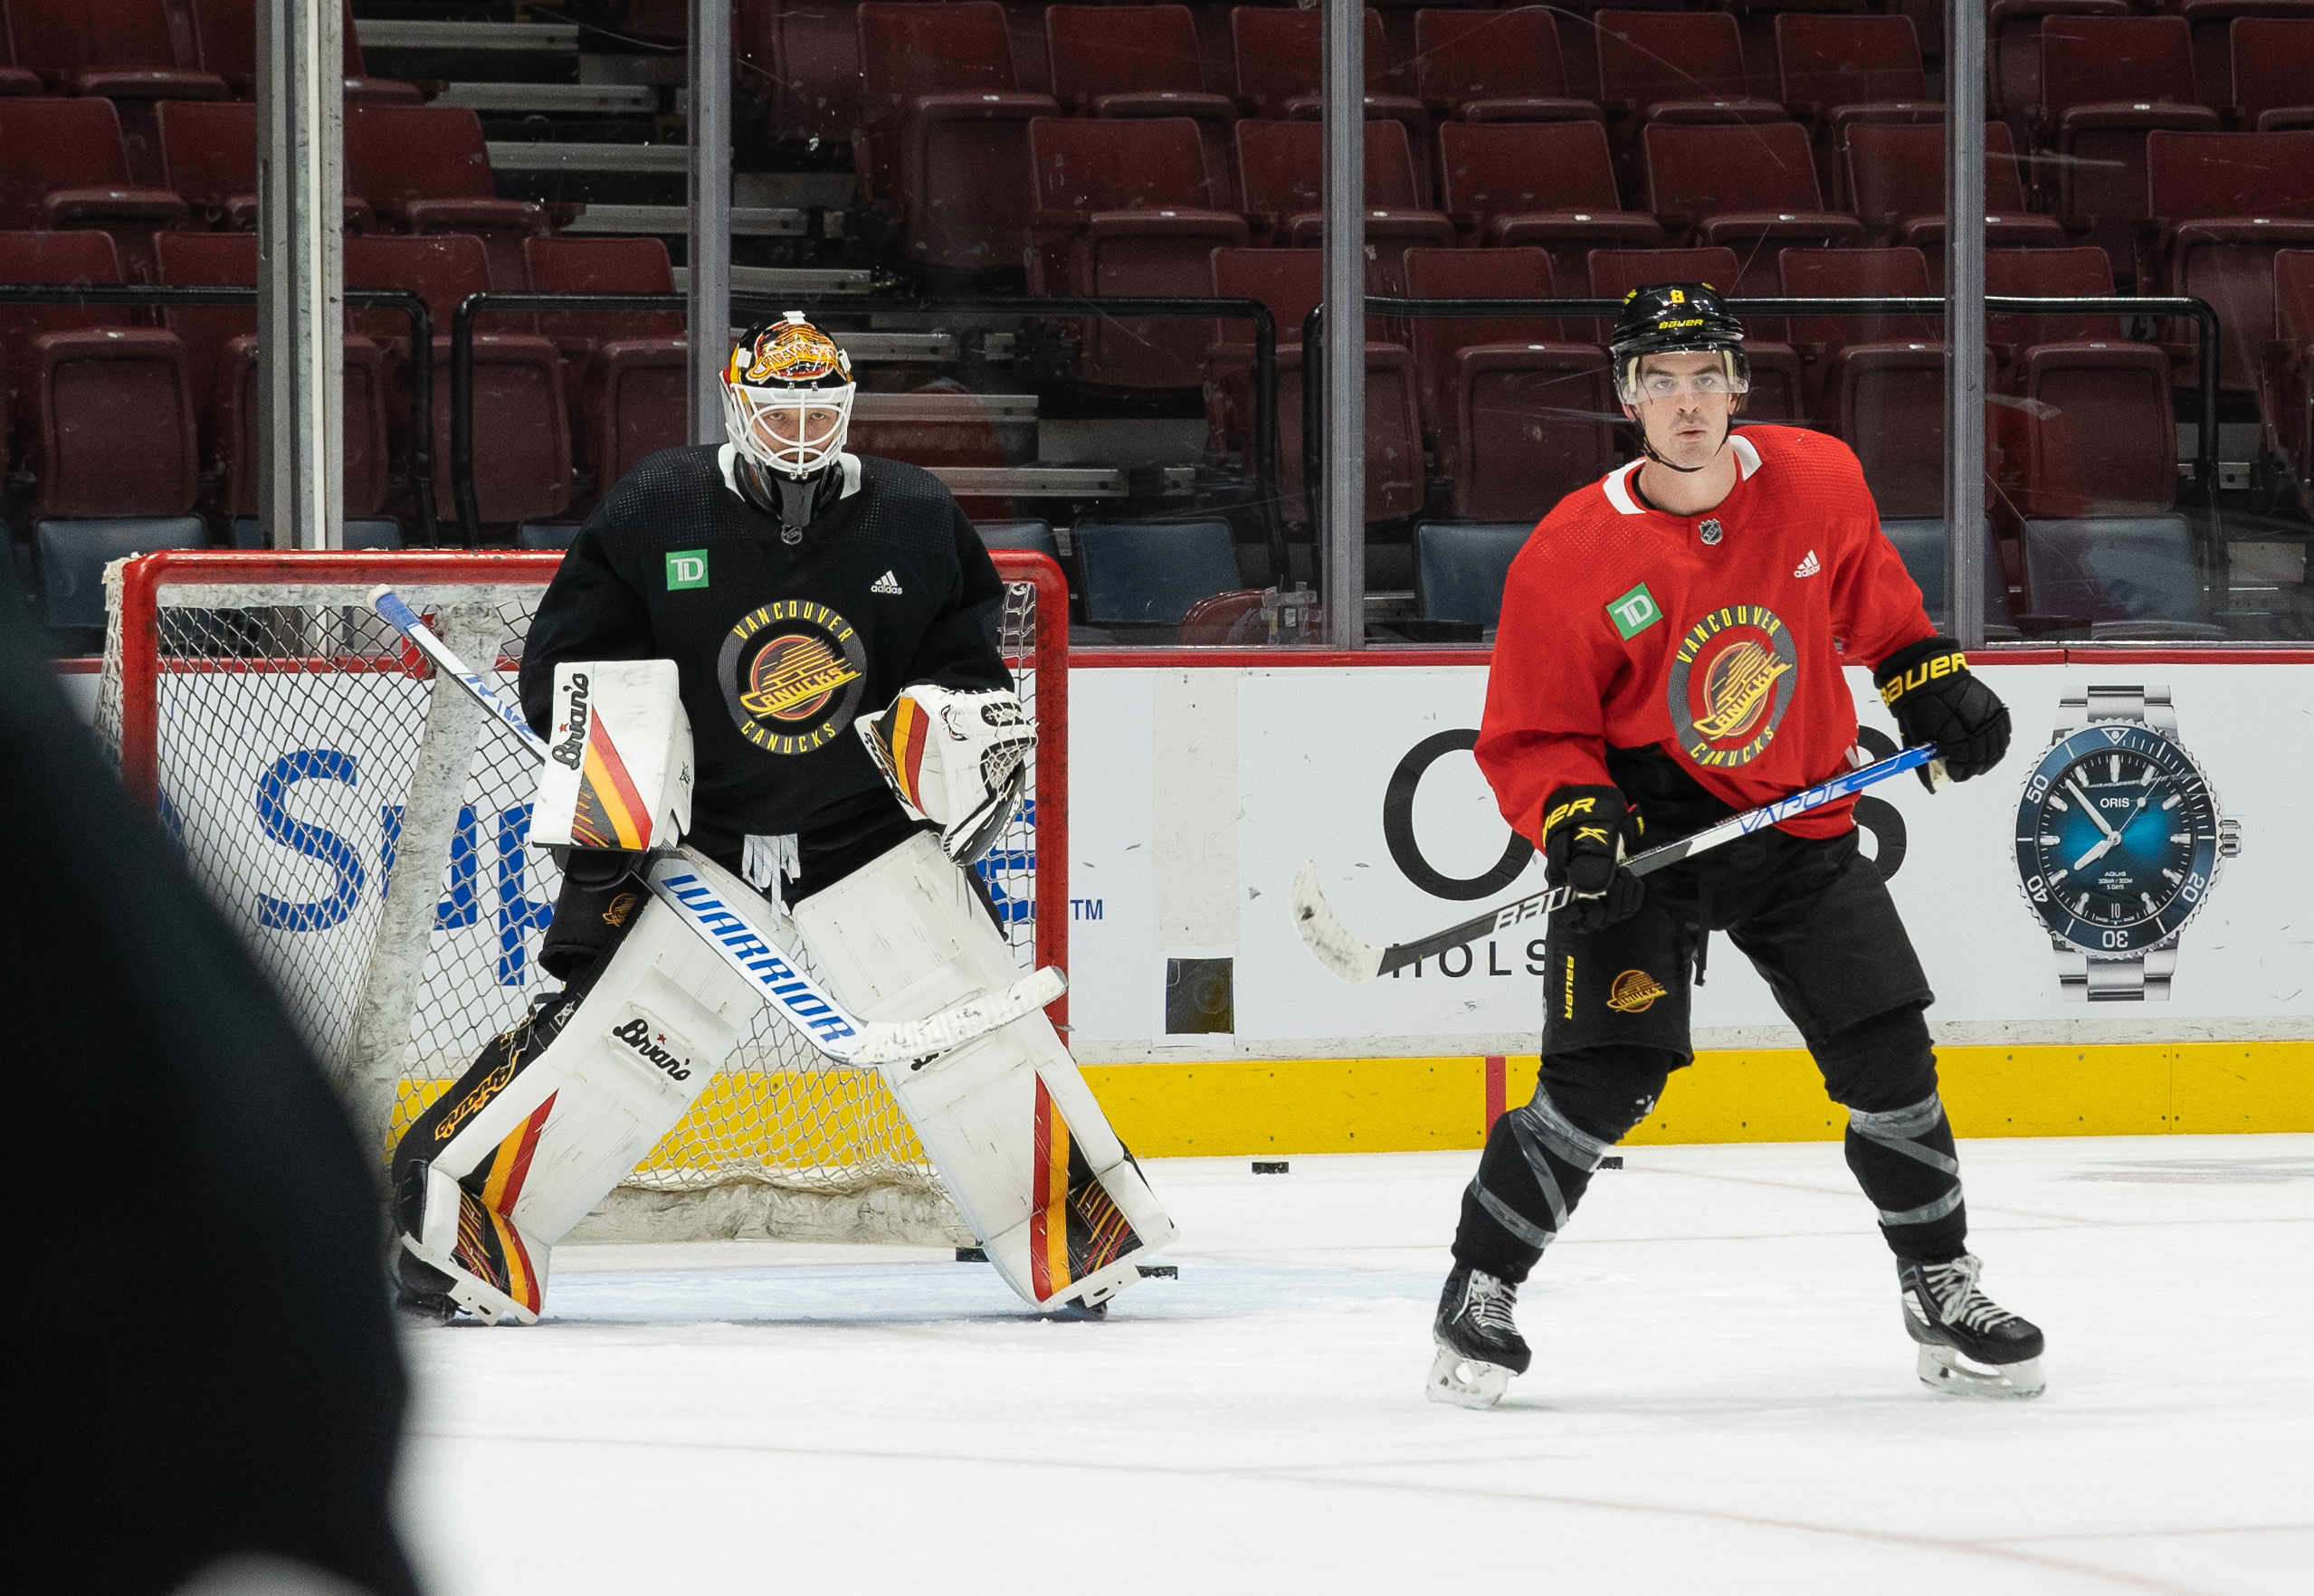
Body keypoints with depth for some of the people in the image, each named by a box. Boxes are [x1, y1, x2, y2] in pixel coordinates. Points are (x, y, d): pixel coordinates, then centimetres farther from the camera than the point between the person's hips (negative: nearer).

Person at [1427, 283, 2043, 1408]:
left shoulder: (1819, 484, -7)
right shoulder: (1571, 555, -17)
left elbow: (1869, 597, 16)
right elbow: (1528, 736, -10)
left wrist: (1933, 682, 11)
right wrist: (1574, 820, -26)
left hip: (1799, 823, 4)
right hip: (1647, 829, -4)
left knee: (1886, 1055, 2)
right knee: (1606, 1074, -15)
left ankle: (1942, 1290, 21)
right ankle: (1477, 1294, 1)